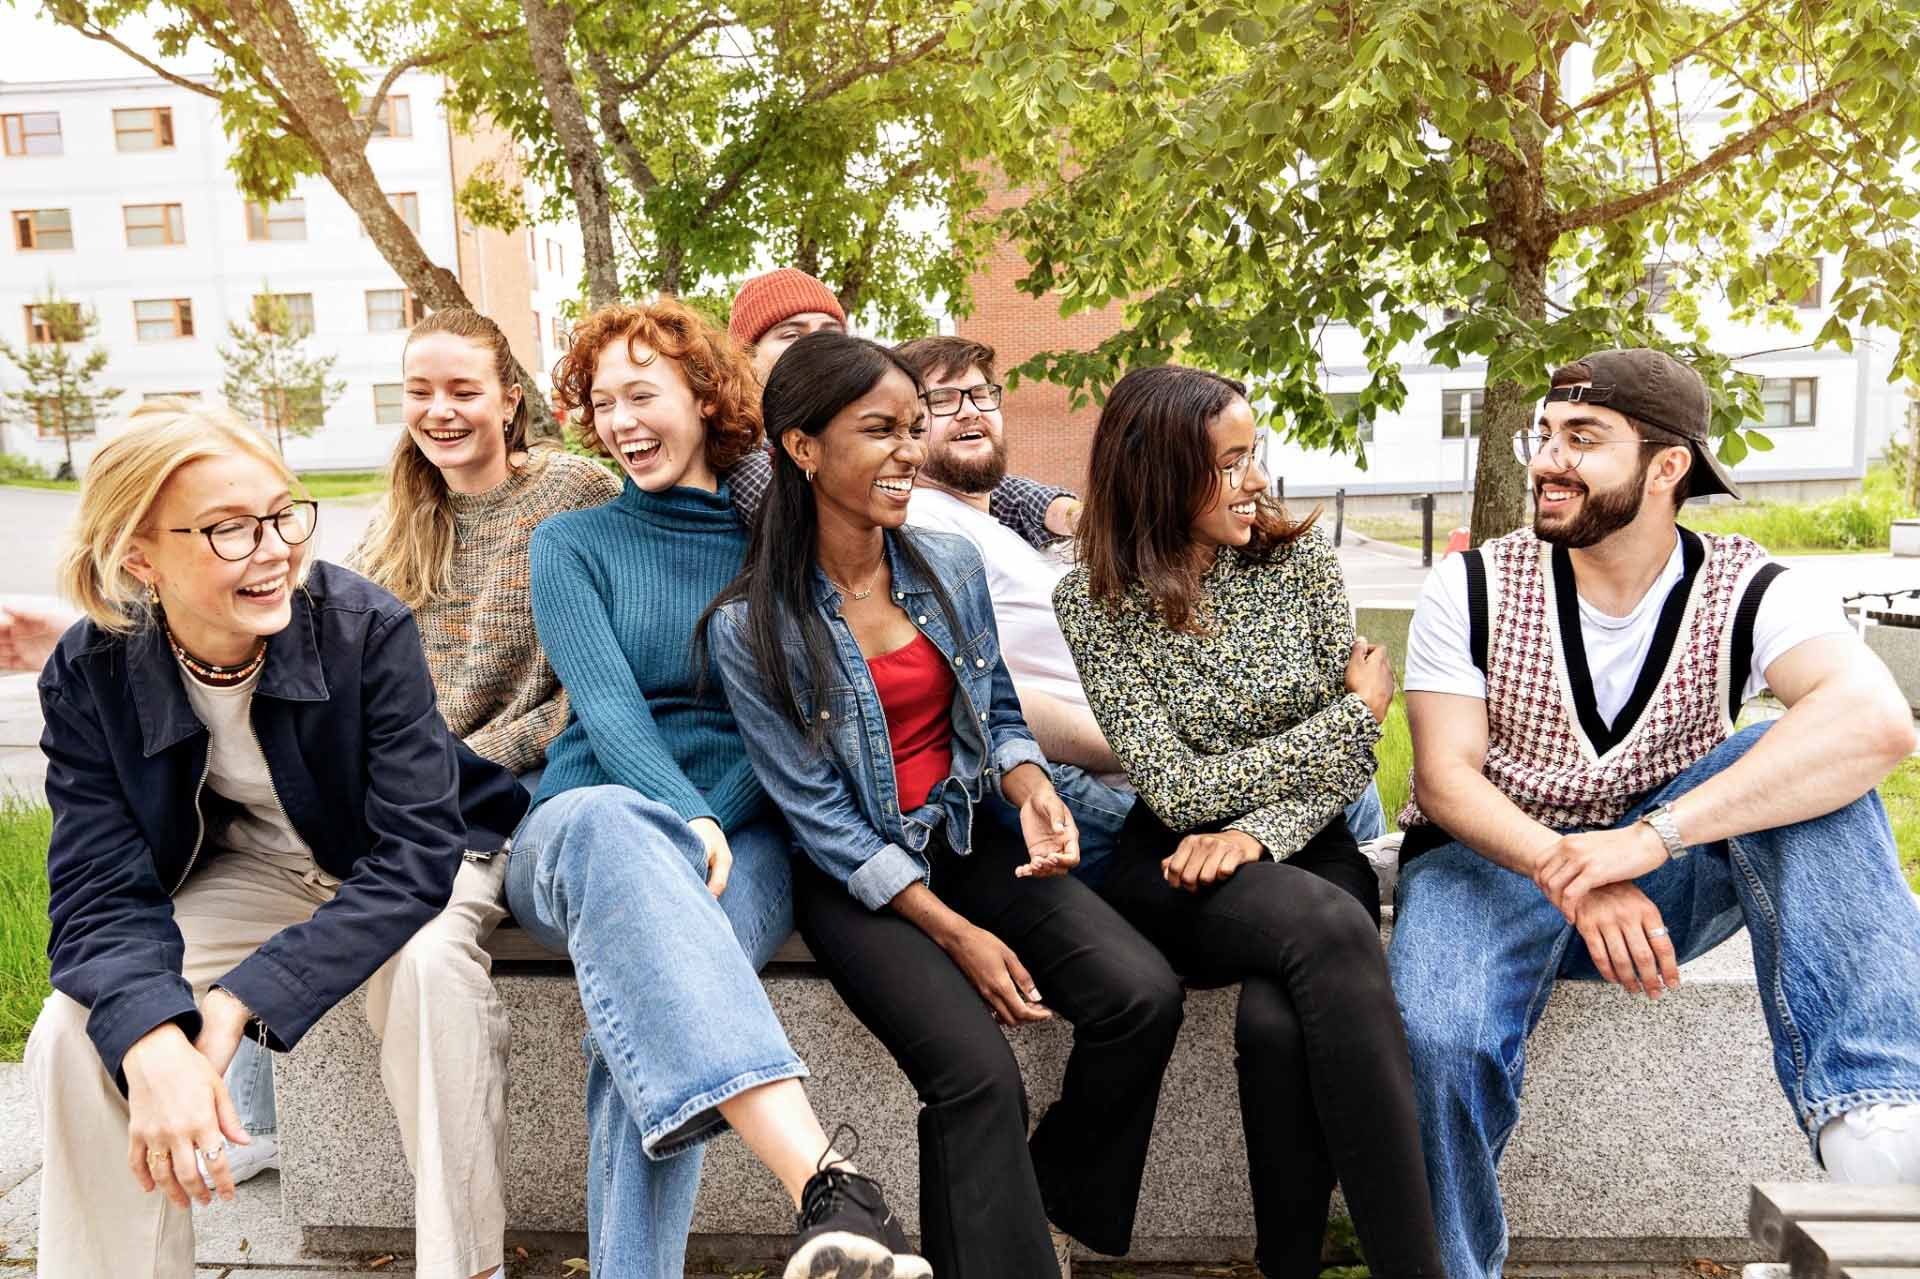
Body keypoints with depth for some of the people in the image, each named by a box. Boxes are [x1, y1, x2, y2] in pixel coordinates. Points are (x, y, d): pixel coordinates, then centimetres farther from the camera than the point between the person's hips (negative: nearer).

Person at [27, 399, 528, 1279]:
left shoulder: (367, 625, -27)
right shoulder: (87, 677, -17)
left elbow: (415, 853, -29)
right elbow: (101, 892, -20)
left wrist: (236, 1005, -37)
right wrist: (155, 1047, -42)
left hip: (411, 867, -3)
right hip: (250, 870, 3)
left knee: (427, 963, -34)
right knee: (76, 1031, -19)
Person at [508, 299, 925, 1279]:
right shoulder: (572, 545, 12)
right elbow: (607, 706, -4)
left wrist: (712, 827, -12)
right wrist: (682, 819, -22)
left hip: (740, 837, 1)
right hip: (580, 832, -1)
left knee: (653, 993, -36)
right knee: (612, 824, -40)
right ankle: (827, 1186, -55)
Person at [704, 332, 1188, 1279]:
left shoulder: (952, 569, 0)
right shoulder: (751, 626, -13)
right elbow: (816, 812, -12)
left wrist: (1030, 789, -13)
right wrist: (955, 934, -17)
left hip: (970, 836, 5)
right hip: (852, 874, -4)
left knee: (1142, 995, -16)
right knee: (979, 1074, -27)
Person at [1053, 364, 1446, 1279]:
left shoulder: (1298, 558, 3)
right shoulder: (1094, 603, -6)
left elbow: (1350, 765, 1)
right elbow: (1180, 791, -11)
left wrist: (1256, 834, -19)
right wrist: (1360, 710, -4)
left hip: (1305, 852, 2)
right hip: (1171, 869, -2)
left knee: (1278, 1020, -32)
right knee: (1328, 930, -33)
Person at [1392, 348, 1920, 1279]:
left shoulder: (1748, 594, -8)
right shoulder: (1472, 589, -6)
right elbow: (1444, 776, -12)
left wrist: (1650, 838, -40)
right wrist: (1570, 875, -32)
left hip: (1662, 877, 1)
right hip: (1494, 861, 0)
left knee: (1803, 758, -24)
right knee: (1441, 1036, -32)